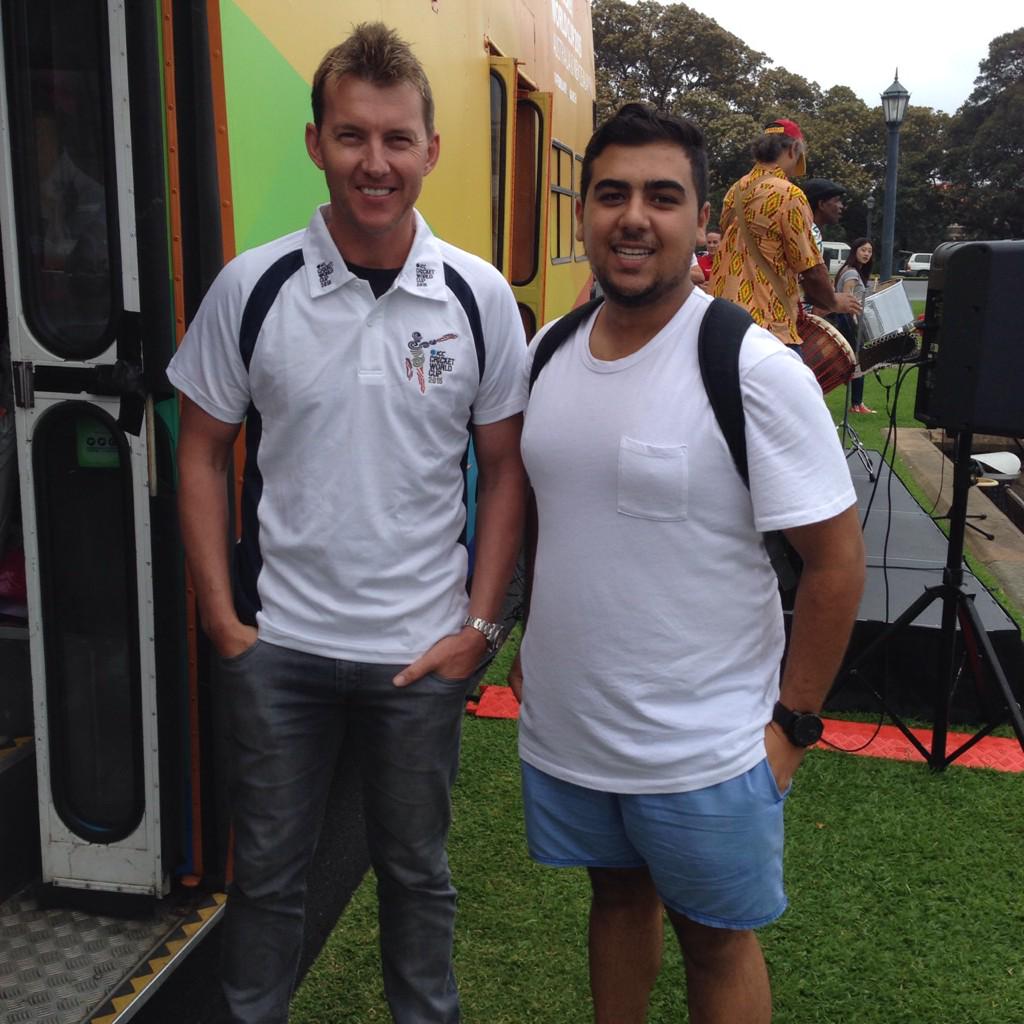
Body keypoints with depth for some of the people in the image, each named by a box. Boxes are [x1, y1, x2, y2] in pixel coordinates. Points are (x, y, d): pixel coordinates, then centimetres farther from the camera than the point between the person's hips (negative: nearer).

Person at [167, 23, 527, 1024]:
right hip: (276, 642, 0)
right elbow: (202, 454, 1)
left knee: (415, 868, 19)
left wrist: (479, 625, -5)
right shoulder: (251, 287, -6)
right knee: (267, 866, 17)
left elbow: (505, 469, 0)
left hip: (424, 649, 0)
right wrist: (222, 617, -4)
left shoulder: (478, 296, -5)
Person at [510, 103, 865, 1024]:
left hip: (702, 751, -4)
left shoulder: (755, 370, -18)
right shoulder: (548, 351, 1)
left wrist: (792, 724, -12)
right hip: (562, 726, 5)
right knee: (616, 894, 25)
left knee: (716, 943, 15)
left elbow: (837, 559, -15)